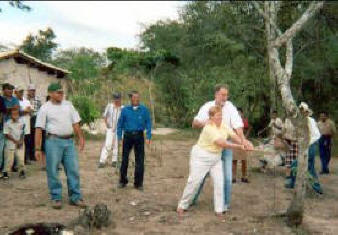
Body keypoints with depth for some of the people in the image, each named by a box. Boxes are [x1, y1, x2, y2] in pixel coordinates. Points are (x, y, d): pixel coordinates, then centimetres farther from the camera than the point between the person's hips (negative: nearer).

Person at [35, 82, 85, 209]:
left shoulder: (68, 105, 11)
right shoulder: (45, 108, -2)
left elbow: (75, 123, 14)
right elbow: (39, 129, -5)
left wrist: (81, 138, 5)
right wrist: (37, 148, -9)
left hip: (69, 141, 4)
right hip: (53, 141, -4)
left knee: (73, 169, 4)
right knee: (52, 171, 1)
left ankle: (75, 197, 13)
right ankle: (56, 198, 14)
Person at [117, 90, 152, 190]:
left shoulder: (144, 110, 1)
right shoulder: (125, 110, 3)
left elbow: (148, 124, 2)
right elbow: (120, 124, 8)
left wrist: (148, 137, -6)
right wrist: (119, 136, 1)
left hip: (139, 136, 0)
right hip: (128, 136, 1)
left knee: (140, 160, 1)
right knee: (124, 159, 6)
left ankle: (138, 183, 12)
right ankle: (123, 181, 21)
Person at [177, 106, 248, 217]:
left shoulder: (224, 126, 0)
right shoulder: (209, 128, -24)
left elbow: (234, 136, -5)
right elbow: (222, 143, -28)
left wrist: (244, 144, -23)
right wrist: (238, 147, -20)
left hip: (216, 157, 7)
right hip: (201, 157, -7)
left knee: (219, 182, -1)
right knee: (194, 181, -1)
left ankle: (219, 210, 8)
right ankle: (182, 206, 14)